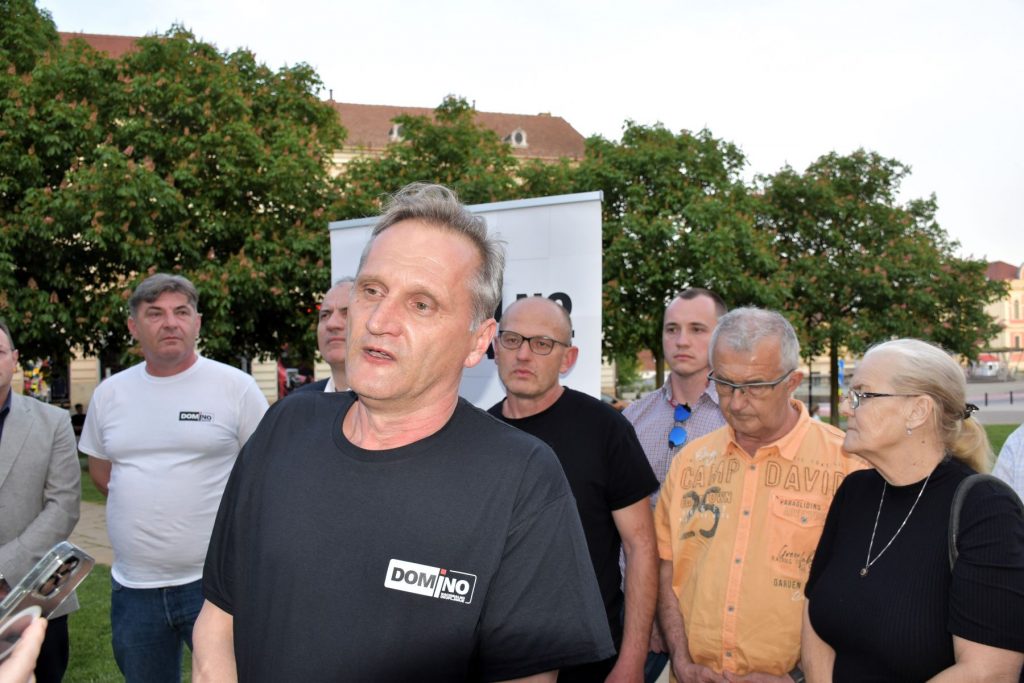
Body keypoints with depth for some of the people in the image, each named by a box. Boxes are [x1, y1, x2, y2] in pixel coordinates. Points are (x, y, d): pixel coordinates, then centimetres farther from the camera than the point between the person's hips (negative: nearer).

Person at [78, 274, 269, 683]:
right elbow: (101, 470, 19)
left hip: (216, 581, -4)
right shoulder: (109, 393, 6)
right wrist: (144, 516, 10)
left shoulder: (235, 386, -6)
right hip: (133, 587, 4)